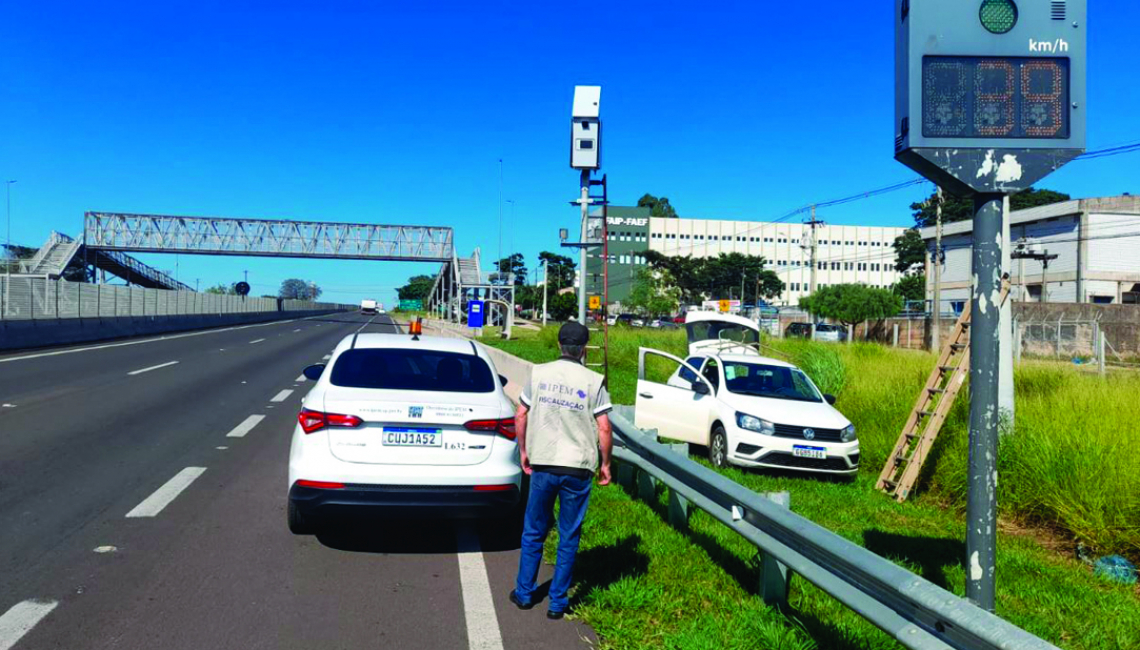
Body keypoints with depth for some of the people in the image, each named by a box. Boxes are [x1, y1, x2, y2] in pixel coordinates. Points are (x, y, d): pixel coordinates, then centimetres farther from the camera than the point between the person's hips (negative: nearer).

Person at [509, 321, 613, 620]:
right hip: (578, 469, -1)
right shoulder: (593, 382, -5)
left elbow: (520, 416, 4)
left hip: (542, 464, 2)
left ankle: (524, 593, 28)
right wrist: (605, 464, 4)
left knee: (533, 532, 17)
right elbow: (604, 429, -9)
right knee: (569, 538, 10)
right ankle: (558, 603, 17)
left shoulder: (539, 374, 1)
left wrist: (523, 451, 17)